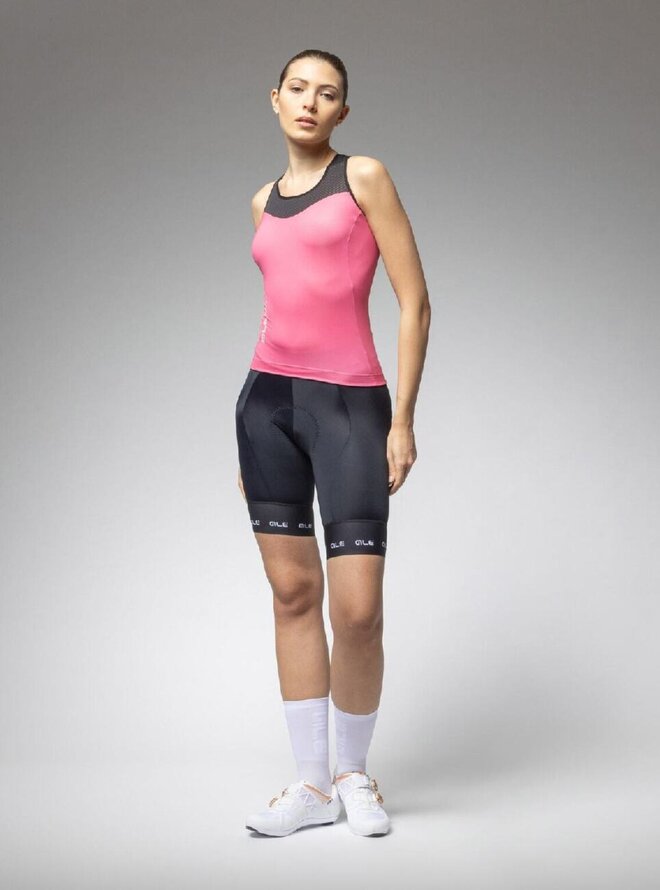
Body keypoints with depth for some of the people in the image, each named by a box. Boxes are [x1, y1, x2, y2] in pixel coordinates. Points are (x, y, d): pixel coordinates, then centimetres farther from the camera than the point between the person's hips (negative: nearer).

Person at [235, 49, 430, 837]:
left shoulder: (365, 177, 1)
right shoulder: (263, 203, 15)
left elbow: (414, 302, -3)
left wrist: (403, 419, -9)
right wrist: (253, 439, 18)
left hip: (350, 402, -5)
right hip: (268, 399, 5)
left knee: (358, 609, -9)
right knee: (293, 593, 4)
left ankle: (353, 773, 14)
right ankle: (312, 784, 13)